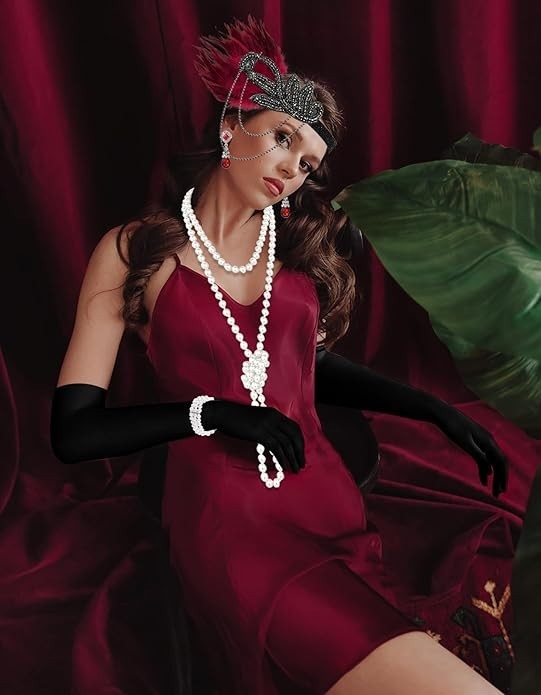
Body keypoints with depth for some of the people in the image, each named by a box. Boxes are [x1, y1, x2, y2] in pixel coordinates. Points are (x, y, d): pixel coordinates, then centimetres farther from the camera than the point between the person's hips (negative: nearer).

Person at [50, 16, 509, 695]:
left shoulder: (300, 241, 14)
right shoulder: (135, 251, 2)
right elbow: (72, 431, -2)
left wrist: (432, 407, 11)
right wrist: (215, 412, -11)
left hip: (326, 495, 5)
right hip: (223, 517, -5)